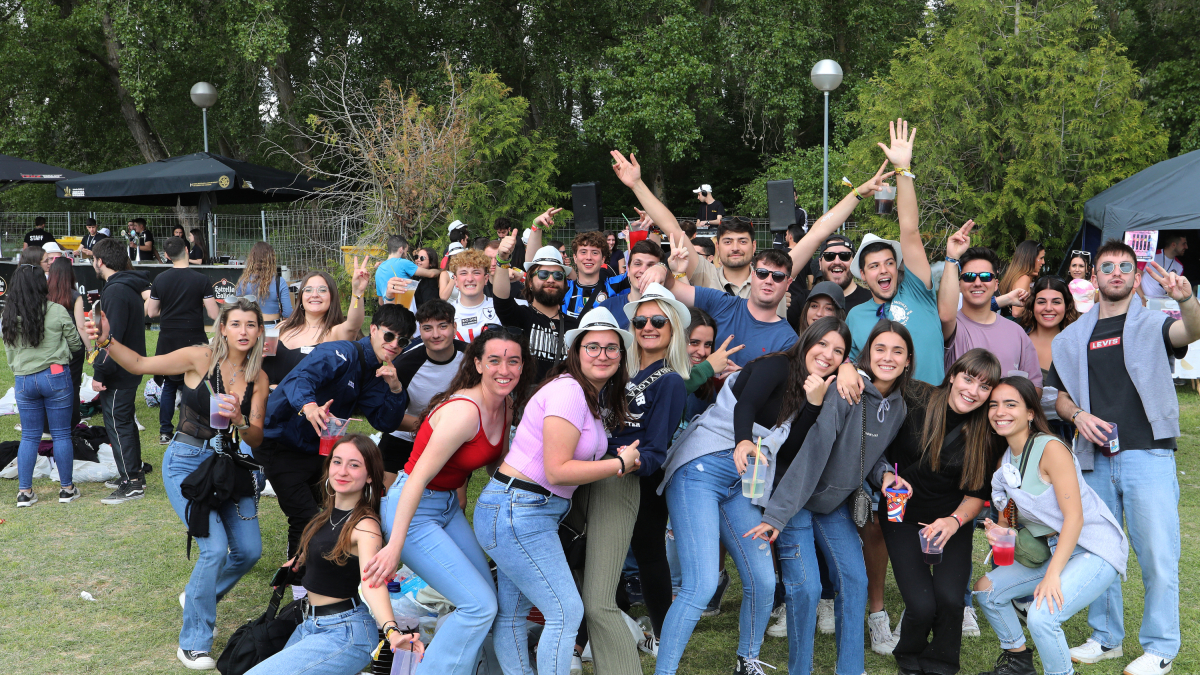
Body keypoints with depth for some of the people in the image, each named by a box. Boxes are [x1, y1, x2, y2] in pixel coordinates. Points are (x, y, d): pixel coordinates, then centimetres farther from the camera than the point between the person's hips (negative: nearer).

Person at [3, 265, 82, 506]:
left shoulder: (8, 317, 1)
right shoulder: (57, 312, -10)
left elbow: (9, 353, 10)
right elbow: (75, 343, 1)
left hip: (23, 380, 3)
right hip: (55, 376, -3)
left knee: (29, 436, 12)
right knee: (61, 434, 5)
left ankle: (24, 491, 11)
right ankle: (66, 489, 11)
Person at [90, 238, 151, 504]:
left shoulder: (116, 291, -20)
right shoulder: (129, 287, 12)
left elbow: (112, 337, -25)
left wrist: (99, 372, -20)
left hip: (118, 373, -10)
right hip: (129, 369, 10)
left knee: (117, 424, -4)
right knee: (124, 422, 19)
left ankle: (131, 484, 1)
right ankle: (134, 475, 28)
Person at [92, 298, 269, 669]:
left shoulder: (258, 378, 1)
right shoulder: (201, 358, -11)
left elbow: (256, 440, 0)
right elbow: (140, 364, -5)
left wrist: (239, 420, -21)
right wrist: (107, 340, -21)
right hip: (187, 461, -5)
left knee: (249, 551, 5)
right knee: (215, 549, -18)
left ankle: (199, 597, 36)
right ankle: (193, 644, -1)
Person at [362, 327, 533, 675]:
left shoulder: (506, 406, 0)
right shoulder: (465, 411, -26)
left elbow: (497, 462, 17)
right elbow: (419, 477, -28)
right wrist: (395, 547, -30)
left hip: (448, 506, 9)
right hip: (412, 509, -9)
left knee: (488, 598, 10)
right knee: (480, 605, -11)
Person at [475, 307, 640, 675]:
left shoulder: (595, 397, 14)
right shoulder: (567, 391, -18)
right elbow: (557, 471, -21)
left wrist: (621, 460, 2)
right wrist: (619, 463, -12)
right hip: (518, 512, -10)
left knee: (512, 611, 16)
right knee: (567, 611, -5)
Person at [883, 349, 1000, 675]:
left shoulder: (985, 434, -5)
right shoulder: (913, 399, -13)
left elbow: (977, 494, 0)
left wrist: (955, 520, -16)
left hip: (954, 521, 2)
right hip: (903, 517, -2)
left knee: (949, 597, -19)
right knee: (922, 605, -16)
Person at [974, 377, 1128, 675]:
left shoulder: (1050, 449, -19)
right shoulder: (1005, 458, 5)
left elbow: (1074, 517, -22)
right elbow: (1010, 514, 13)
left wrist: (1052, 575, -26)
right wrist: (1000, 531, -11)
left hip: (1095, 549, -9)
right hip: (1053, 549, 9)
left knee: (1041, 616, -27)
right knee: (986, 589, 8)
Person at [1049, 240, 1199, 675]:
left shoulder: (1152, 324, 3)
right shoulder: (1073, 337, 13)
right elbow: (1059, 395, 18)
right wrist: (1078, 415, -4)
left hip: (1147, 455, -4)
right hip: (1094, 458, 4)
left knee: (1158, 554, -4)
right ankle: (1106, 637, 26)